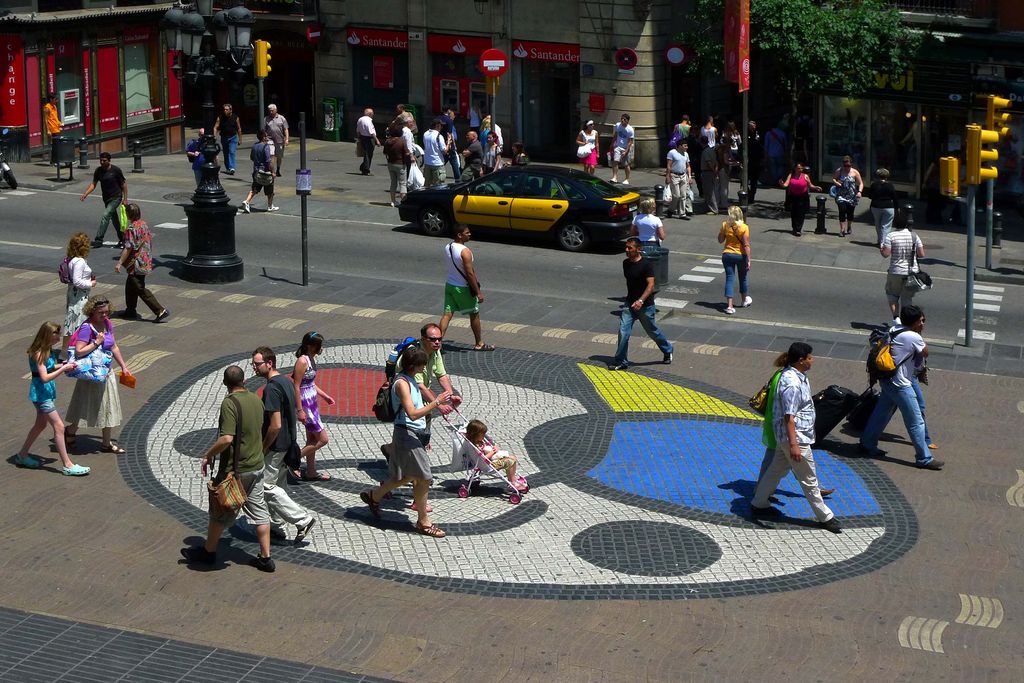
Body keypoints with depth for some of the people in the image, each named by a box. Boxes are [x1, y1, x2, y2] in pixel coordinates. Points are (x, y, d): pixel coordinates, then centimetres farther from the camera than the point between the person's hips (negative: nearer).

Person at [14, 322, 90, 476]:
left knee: (40, 425, 22)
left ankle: (22, 456, 36)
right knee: (59, 426, -9)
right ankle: (67, 465, -6)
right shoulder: (39, 353, -21)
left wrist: (62, 365, 2)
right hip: (40, 393, -10)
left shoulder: (47, 350, 5)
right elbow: (44, 377, -25)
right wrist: (63, 369, -23)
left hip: (46, 393, 10)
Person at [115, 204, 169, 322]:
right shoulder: (144, 224, 6)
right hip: (146, 262, 9)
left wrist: (119, 263, -17)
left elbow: (128, 248, -21)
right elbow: (149, 241, 15)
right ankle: (130, 311, 29)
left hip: (137, 265, -9)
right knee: (130, 286, 21)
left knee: (140, 289, -4)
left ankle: (160, 310, -8)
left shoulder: (131, 229, -20)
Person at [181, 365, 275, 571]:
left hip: (235, 469, -7)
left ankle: (208, 552, 26)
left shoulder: (229, 403, -21)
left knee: (220, 512, 11)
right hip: (257, 466, 7)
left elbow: (227, 438, -28)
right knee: (259, 511, 11)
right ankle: (265, 558, 13)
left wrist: (208, 455, -15)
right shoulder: (256, 400, 3)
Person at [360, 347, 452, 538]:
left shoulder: (410, 380, 12)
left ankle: (373, 496, 34)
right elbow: (412, 414, -26)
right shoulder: (402, 383, -18)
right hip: (406, 434, -10)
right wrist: (436, 402, -25)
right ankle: (423, 522, 4)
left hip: (415, 434, 10)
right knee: (423, 478, -6)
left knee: (406, 477, 17)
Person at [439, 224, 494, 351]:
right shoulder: (465, 252, -24)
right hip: (463, 288, -7)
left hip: (449, 285, 7)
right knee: (474, 314, 11)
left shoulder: (447, 247, 2)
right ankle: (479, 344, 24)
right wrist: (478, 292, -16)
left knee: (447, 314, 6)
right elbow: (470, 274, -23)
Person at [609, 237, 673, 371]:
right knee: (623, 332, -6)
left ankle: (667, 351, 36)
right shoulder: (626, 263, 4)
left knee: (653, 332, 11)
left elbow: (651, 285, -22)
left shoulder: (646, 265, -17)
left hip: (645, 305, -5)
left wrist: (641, 301, -33)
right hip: (629, 304, 5)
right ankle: (621, 361, 1)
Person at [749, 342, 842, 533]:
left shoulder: (798, 376, 6)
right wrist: (794, 444, -30)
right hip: (795, 436, -10)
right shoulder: (792, 383, -26)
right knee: (809, 479, 2)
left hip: (786, 437, 10)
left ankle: (759, 504, 33)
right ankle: (825, 517, 13)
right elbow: (789, 416, -28)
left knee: (777, 469, 21)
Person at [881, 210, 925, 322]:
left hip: (896, 272, -2)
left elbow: (886, 254, -16)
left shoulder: (891, 236, -11)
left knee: (892, 295, 17)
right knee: (907, 298, 12)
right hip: (912, 271, 2)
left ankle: (895, 317, 2)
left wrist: (881, 249, 5)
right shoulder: (914, 236, -1)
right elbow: (921, 255, -1)